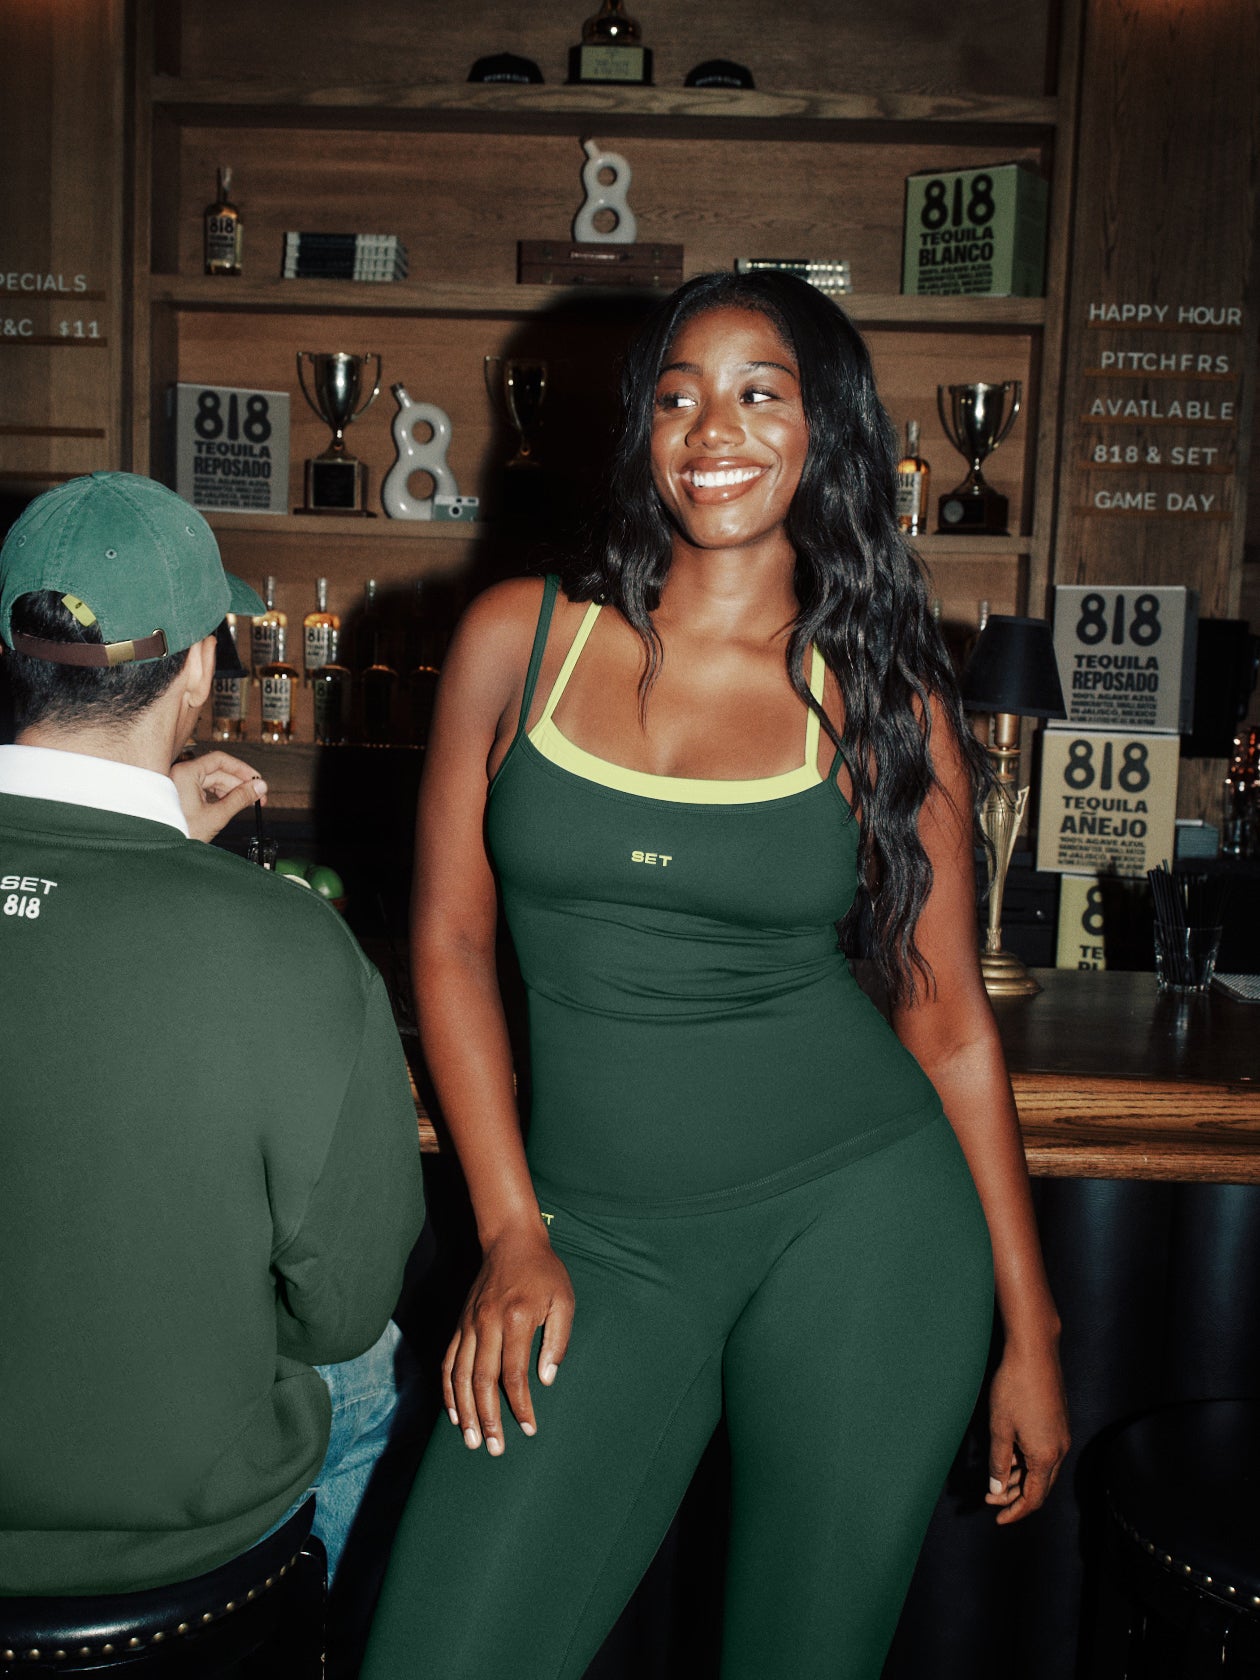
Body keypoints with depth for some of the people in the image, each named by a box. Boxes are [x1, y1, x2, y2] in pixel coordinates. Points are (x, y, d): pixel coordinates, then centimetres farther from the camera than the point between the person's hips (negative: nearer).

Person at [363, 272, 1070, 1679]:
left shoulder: (886, 704, 0)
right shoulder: (518, 638, 2)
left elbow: (946, 1017, 4)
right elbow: (448, 940, 5)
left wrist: (1028, 1333, 5)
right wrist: (512, 1233, -1)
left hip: (858, 1210, 0)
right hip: (600, 1235, 1)